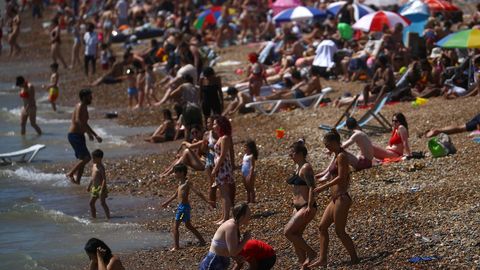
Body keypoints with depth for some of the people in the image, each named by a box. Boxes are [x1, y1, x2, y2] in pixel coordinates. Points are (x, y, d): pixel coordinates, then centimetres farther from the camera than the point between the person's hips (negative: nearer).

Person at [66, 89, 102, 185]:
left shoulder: (84, 107, 16)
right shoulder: (80, 106, -15)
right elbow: (78, 120, -30)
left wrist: (95, 135, 27)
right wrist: (89, 133, -29)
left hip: (79, 136, 10)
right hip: (74, 136, -10)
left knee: (83, 159, 9)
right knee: (86, 158, -15)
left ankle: (77, 181, 10)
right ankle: (70, 174, -8)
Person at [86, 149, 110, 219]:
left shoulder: (101, 167, -17)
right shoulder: (94, 165, 11)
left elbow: (104, 179, -20)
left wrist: (102, 190, -25)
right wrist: (89, 186, 24)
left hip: (100, 187, -10)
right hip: (94, 187, 10)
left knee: (103, 203, -8)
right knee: (91, 203, 11)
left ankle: (108, 218, -3)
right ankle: (94, 217, 20)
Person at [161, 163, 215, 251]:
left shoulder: (187, 183, -15)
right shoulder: (181, 183, 13)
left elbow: (198, 193, -20)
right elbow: (176, 194, 28)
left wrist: (207, 201, -26)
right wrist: (167, 203, 36)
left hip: (184, 207, -10)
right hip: (181, 206, 10)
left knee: (175, 227, -6)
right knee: (188, 225, 19)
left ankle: (176, 247, -4)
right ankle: (202, 241, 25)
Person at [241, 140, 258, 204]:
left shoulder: (251, 156, -15)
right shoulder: (245, 155, 12)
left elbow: (252, 166, -19)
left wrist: (250, 175, -23)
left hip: (250, 174, -9)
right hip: (244, 174, 9)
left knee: (251, 188, -3)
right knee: (247, 188, 17)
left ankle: (252, 201, 1)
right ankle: (248, 200, 26)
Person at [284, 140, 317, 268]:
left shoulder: (306, 168, -15)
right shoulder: (298, 167, 13)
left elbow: (312, 187, -23)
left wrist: (309, 207, -27)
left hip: (306, 208, -10)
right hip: (298, 207, 10)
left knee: (288, 231, -14)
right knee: (296, 237, 8)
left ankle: (310, 253, -2)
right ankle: (303, 264, 15)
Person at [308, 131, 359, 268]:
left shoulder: (341, 156, -14)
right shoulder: (338, 156, 14)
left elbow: (341, 178, -20)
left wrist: (323, 187, -19)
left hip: (341, 198, -10)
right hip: (336, 199, 10)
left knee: (340, 231, -3)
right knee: (322, 227, 10)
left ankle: (354, 258, 7)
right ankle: (322, 259, 11)